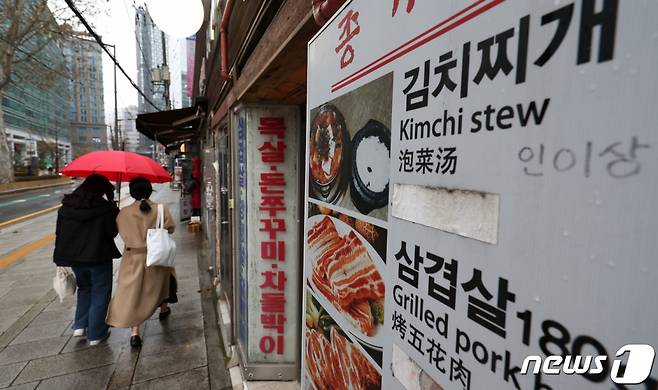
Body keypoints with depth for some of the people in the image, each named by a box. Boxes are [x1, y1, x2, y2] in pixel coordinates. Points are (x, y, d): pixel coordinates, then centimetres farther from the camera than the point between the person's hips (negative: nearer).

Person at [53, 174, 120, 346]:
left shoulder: (66, 206, 2)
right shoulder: (105, 207, -14)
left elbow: (59, 233, 5)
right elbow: (112, 232, -11)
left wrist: (60, 258, 13)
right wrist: (114, 212, 3)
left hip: (73, 256, 5)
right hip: (98, 257, -5)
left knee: (84, 288, 26)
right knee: (100, 293, 8)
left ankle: (80, 325, 23)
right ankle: (96, 334, 13)